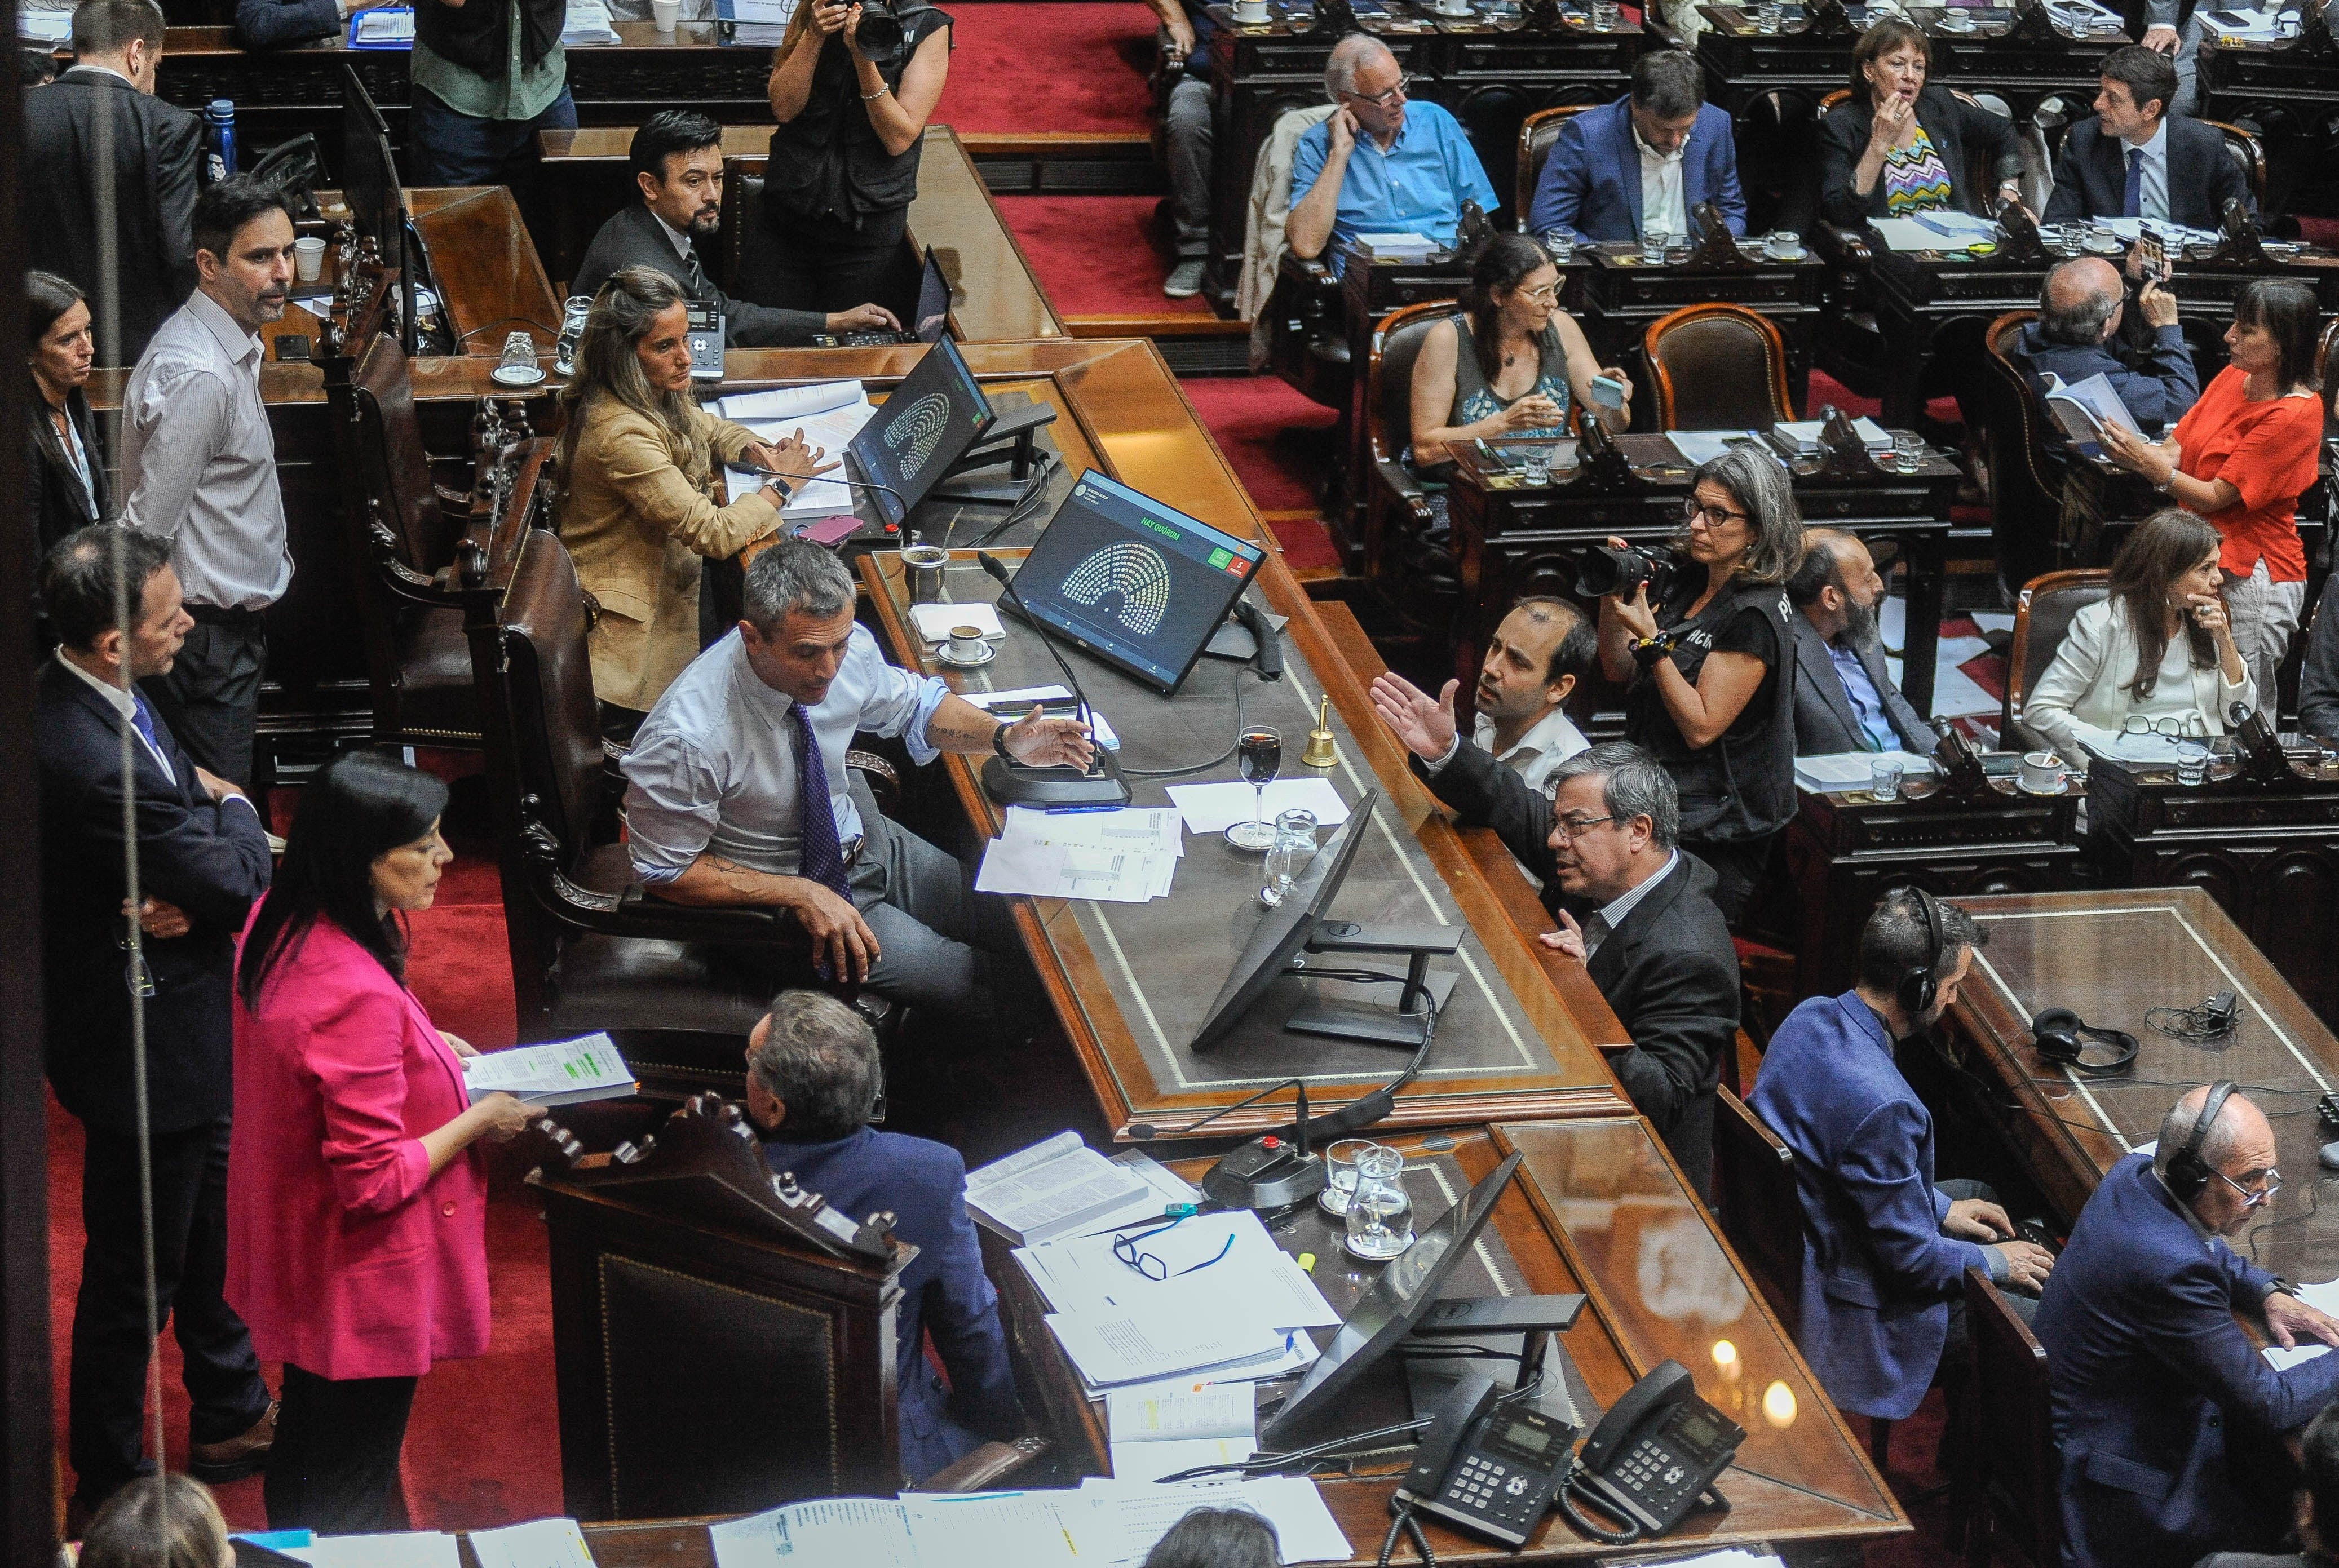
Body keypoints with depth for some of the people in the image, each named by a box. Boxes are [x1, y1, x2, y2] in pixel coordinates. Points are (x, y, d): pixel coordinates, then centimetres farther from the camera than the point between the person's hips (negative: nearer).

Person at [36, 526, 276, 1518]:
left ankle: (230, 1417, 47)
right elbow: (237, 874, -25)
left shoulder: (95, 694, -4)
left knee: (203, 1241, 27)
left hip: (181, 1028, 10)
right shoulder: (86, 758, -34)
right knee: (133, 1275, 8)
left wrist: (183, 894, -17)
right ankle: (110, 1487, 25)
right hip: (142, 1041, -10)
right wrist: (230, 808, -3)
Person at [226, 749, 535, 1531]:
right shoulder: (357, 996, -35)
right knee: (350, 1493, 12)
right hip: (360, 1285, -9)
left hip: (290, 1251, 9)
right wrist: (479, 1120, -16)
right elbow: (374, 1181, -29)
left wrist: (426, 1048, 4)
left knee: (306, 1436, 28)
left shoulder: (276, 924, -7)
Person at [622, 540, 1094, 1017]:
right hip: (774, 895, -6)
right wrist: (802, 895, -25)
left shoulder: (848, 647, -17)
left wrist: (1005, 739, -15)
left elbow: (918, 705, 4)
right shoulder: (686, 739, -34)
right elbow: (667, 870, -21)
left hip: (858, 833, 6)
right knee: (967, 978, -15)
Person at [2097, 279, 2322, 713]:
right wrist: (2127, 451, -14)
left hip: (2253, 575, -8)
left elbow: (2216, 497, -18)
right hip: (2204, 559, 8)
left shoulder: (2296, 413, -18)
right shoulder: (2232, 379, 6)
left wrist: (2150, 464, -24)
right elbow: (2174, 452, 5)